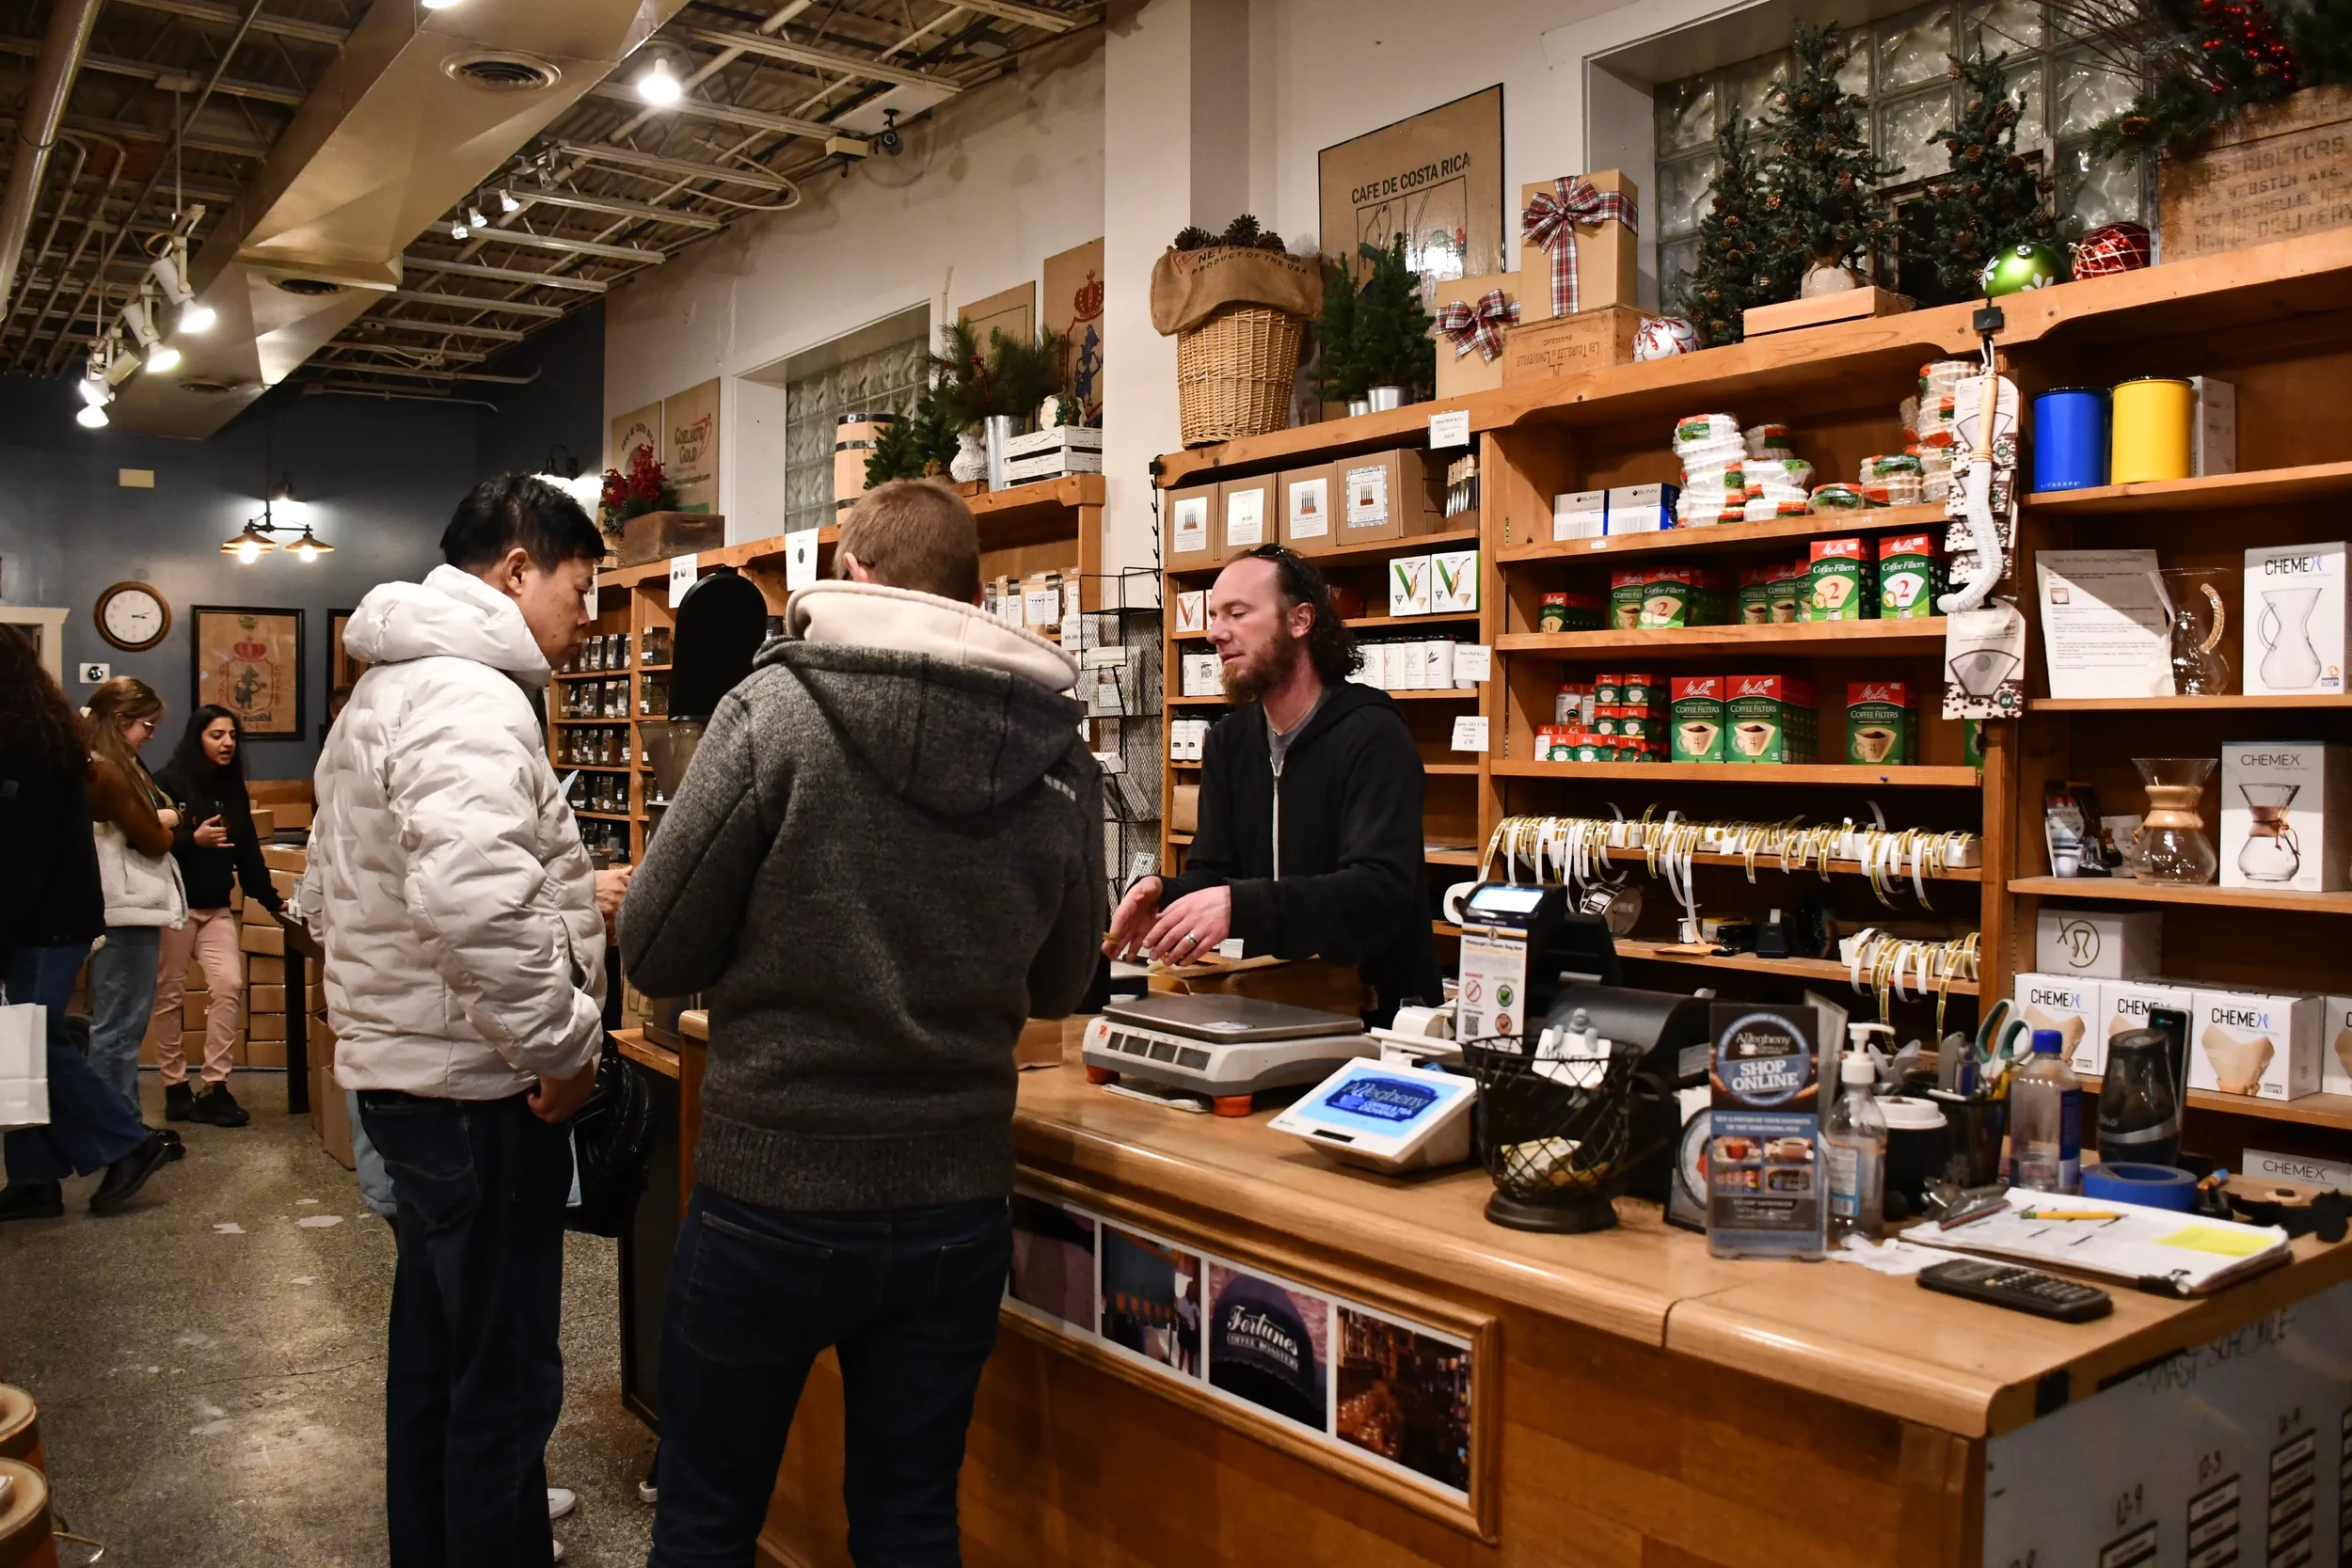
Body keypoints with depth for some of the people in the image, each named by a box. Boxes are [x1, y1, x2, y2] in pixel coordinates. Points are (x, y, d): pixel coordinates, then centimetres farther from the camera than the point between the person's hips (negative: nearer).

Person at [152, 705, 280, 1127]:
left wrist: (270, 899, 6)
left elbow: (247, 850, 10)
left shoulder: (232, 787, 9)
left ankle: (215, 1088, -4)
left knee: (229, 986, -8)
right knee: (170, 996, 3)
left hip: (217, 908, 5)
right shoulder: (168, 783, -7)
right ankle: (175, 1088, 12)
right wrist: (192, 839, -22)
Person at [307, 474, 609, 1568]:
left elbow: (329, 892, 22)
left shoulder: (383, 691, 15)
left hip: (401, 1068, 11)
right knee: (504, 1384, 1)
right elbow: (473, 899, -35)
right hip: (474, 1089, -11)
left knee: (436, 1350, 22)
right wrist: (562, 1041, -23)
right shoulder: (470, 696, -19)